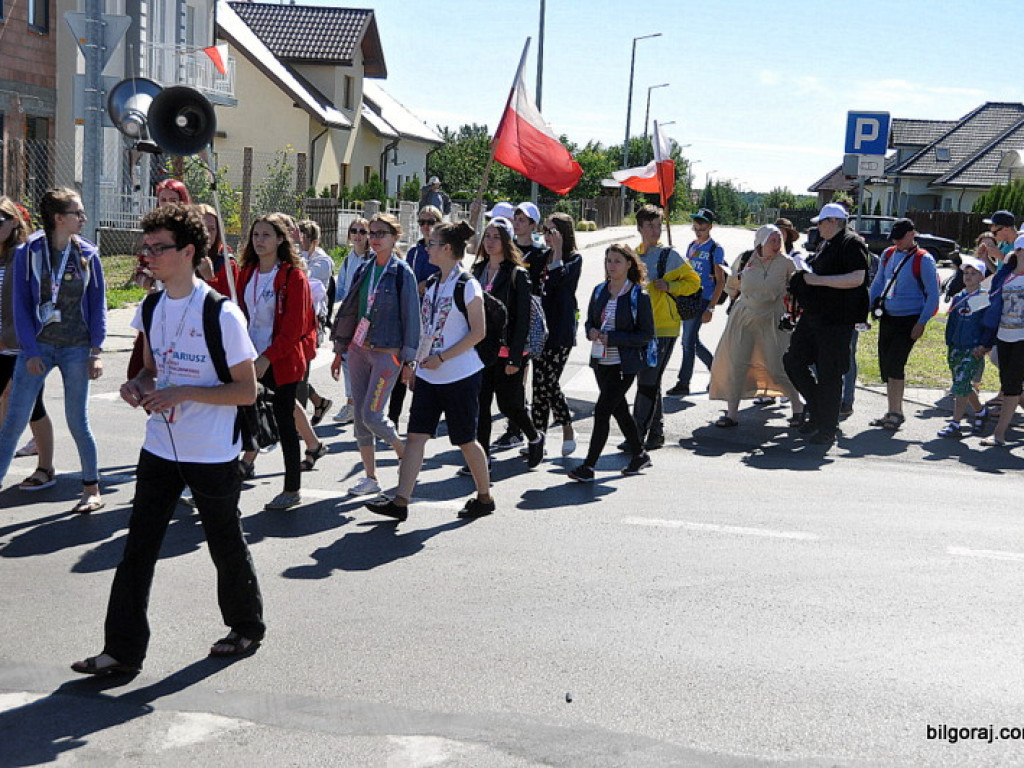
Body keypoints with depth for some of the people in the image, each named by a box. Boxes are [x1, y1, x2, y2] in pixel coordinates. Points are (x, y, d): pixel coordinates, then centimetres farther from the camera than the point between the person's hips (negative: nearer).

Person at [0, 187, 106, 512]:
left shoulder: (88, 254, 0)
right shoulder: (28, 253, -4)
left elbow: (98, 305, 3)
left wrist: (96, 351, -3)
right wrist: (30, 350, -9)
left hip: (76, 348, 1)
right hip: (38, 346, 0)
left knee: (77, 421, 6)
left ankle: (92, 490, 19)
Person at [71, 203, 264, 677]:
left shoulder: (222, 314, -16)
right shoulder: (150, 308, 4)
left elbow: (247, 391, -14)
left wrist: (184, 393, -23)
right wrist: (138, 385, -5)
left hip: (213, 456, -5)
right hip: (159, 450, 6)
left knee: (226, 547, 11)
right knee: (137, 550, 2)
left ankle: (246, 627, 34)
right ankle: (123, 650, 9)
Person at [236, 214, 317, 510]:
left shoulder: (293, 277, -10)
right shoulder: (248, 273, 9)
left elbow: (293, 328, -14)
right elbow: (242, 315, 16)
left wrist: (267, 358, -19)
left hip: (283, 360, -6)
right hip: (253, 357, 6)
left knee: (284, 421, 1)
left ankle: (293, 490, 12)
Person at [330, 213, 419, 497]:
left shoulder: (402, 273, -7)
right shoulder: (365, 270, 10)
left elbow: (411, 317, -8)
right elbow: (350, 311, 14)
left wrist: (409, 360, -11)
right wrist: (339, 351, 14)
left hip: (387, 353, -6)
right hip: (358, 350, 6)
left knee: (372, 414, -11)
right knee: (360, 415, 6)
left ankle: (405, 453, 14)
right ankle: (370, 477, 14)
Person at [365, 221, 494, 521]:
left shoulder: (467, 286, -12)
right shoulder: (432, 284, 12)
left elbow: (478, 332, -16)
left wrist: (441, 358, -18)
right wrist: (415, 364, 15)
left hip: (460, 375, -7)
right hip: (429, 376, 7)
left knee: (465, 440, 4)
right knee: (416, 435, -1)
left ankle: (484, 496, 22)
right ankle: (400, 501, -3)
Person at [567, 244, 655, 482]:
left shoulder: (639, 296, -9)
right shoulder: (599, 290, 8)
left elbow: (647, 335, -10)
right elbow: (590, 321, 16)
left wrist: (613, 338, -18)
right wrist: (592, 332, -8)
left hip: (624, 364, -6)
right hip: (601, 361, 6)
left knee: (602, 411, -11)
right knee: (619, 410, 16)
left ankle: (588, 466, -6)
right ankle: (639, 455, 34)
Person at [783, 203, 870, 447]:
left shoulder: (851, 244, -11)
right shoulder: (826, 244, 18)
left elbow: (857, 279, -23)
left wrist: (818, 280, -22)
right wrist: (806, 272, 13)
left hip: (837, 321, -9)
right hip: (813, 316, 10)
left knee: (829, 374, -4)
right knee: (793, 360, 9)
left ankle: (827, 429, 6)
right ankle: (816, 410, 22)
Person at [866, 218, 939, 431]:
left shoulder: (923, 260, -8)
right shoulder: (888, 255, 10)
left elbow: (933, 294, -8)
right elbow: (877, 283, 21)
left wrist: (921, 323, -12)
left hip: (909, 320, -6)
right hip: (887, 318, 6)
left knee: (895, 365, -13)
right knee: (886, 366, 8)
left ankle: (896, 412, -3)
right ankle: (893, 412, 18)